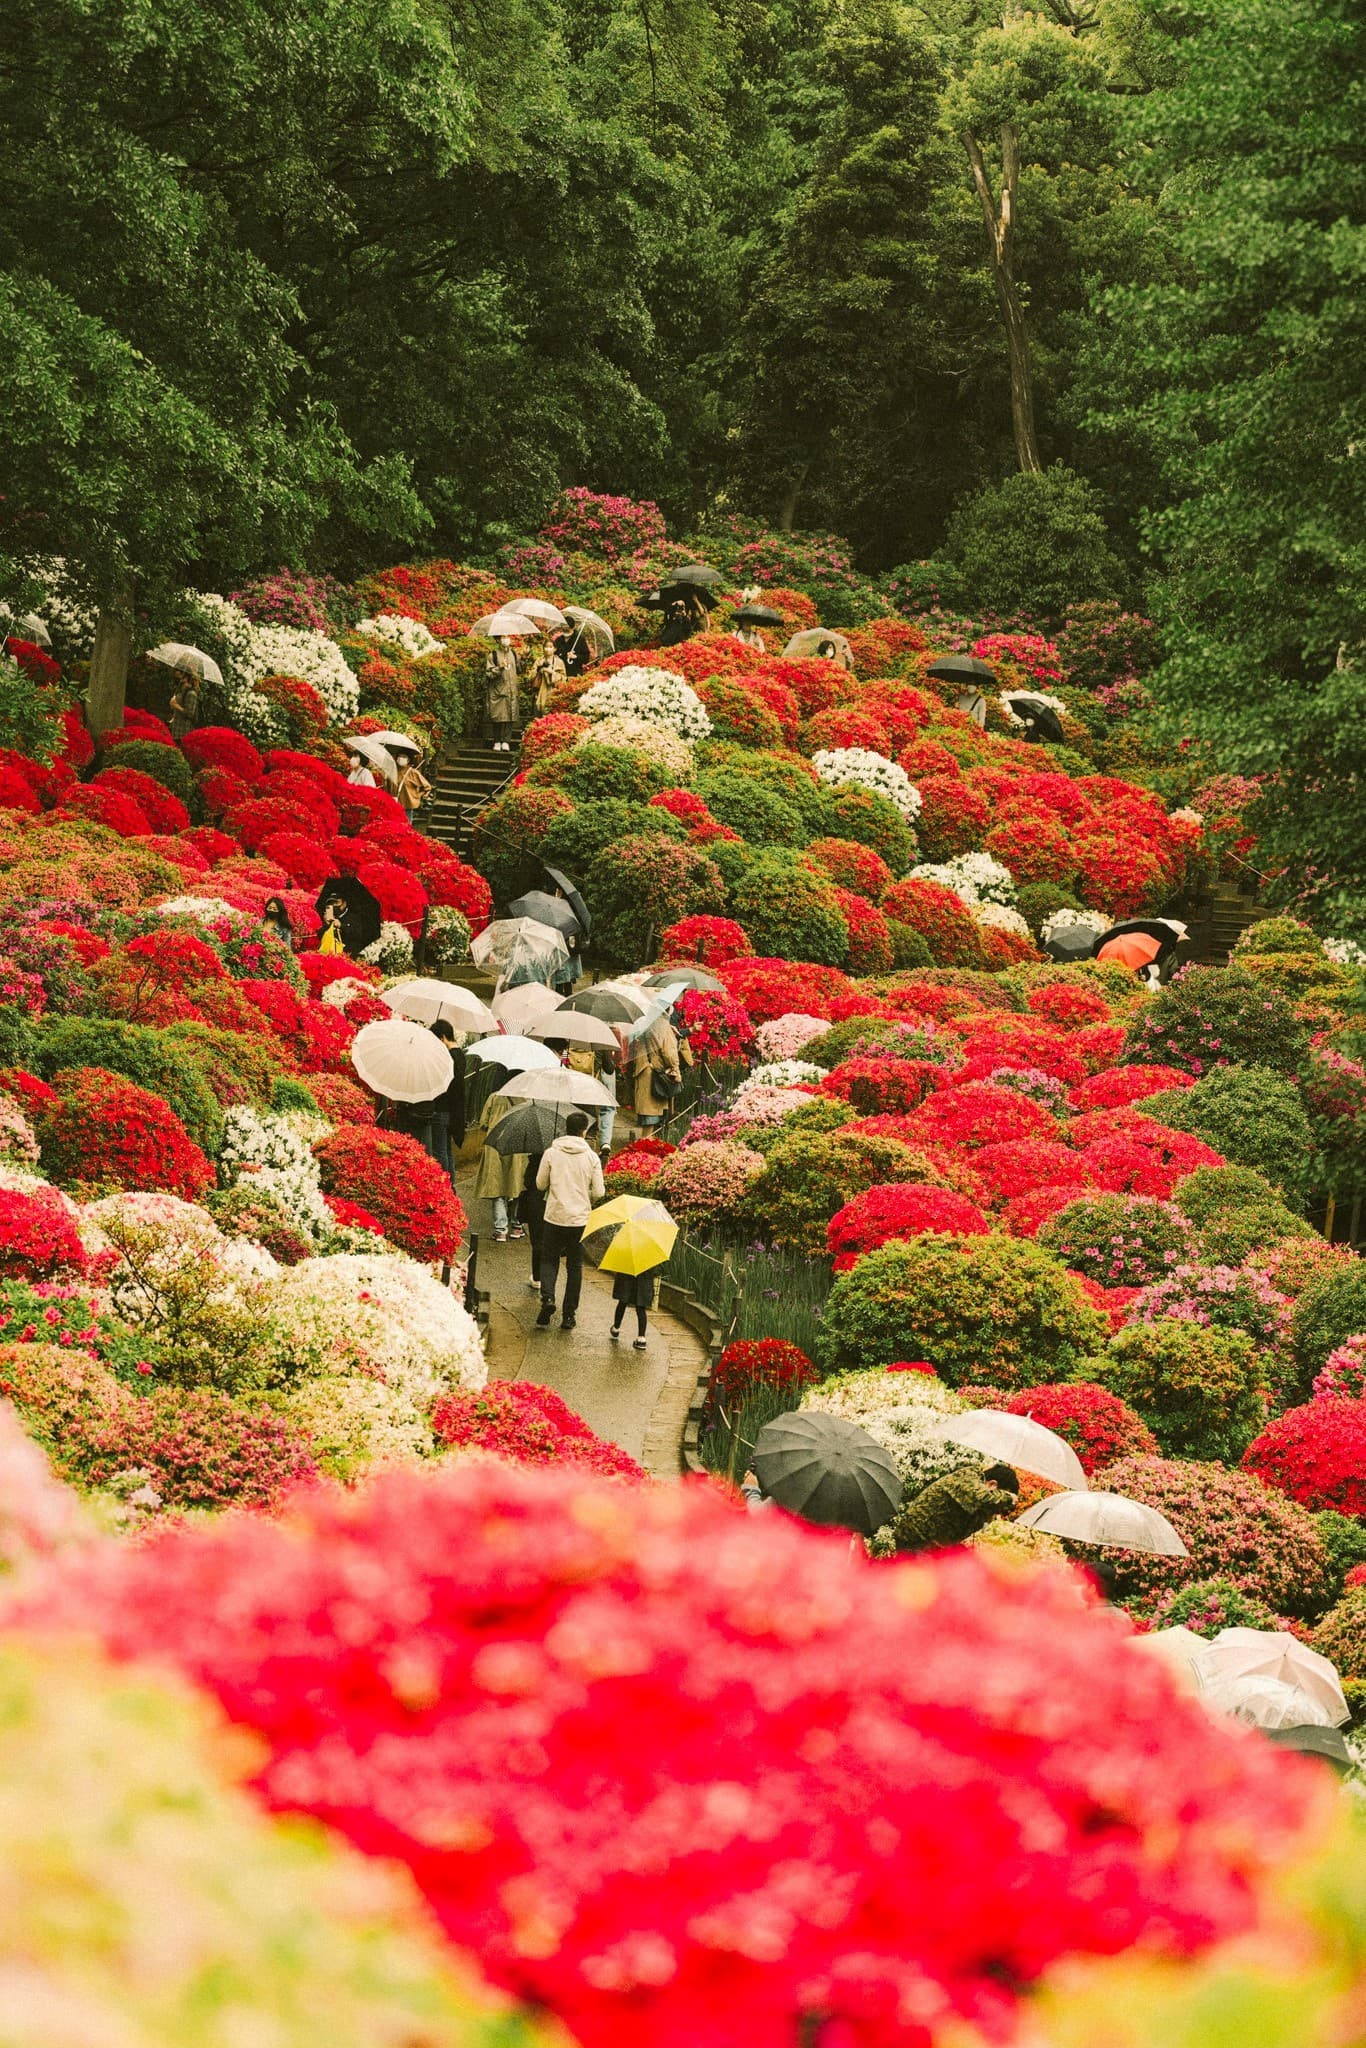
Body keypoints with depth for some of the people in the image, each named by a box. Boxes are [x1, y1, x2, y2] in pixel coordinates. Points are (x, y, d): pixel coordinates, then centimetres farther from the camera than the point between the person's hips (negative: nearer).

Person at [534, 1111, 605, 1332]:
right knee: (575, 1266, 11)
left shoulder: (551, 1154, -5)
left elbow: (540, 1184, 2)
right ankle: (569, 1314, 10)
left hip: (555, 1217, 0)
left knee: (549, 1260, 14)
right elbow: (599, 1192, -4)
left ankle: (547, 1298, -11)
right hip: (580, 1219, 1)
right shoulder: (592, 1157, -5)